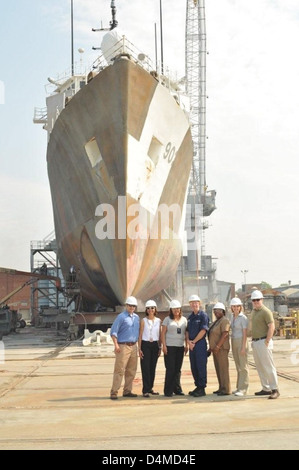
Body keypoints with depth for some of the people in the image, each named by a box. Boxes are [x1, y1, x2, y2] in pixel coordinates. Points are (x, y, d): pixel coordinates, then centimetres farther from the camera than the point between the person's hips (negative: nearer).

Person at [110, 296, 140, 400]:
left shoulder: (136, 317, 15)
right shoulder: (121, 317, -5)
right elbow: (113, 332, -9)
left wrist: (138, 345, 13)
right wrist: (116, 345, -18)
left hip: (133, 346, 7)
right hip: (123, 346, -7)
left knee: (131, 371, 8)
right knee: (119, 370, -9)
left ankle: (127, 391, 16)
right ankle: (114, 392, -7)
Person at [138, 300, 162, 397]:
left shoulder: (158, 321, 8)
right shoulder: (143, 321, 0)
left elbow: (160, 335, 12)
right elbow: (140, 335, 0)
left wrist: (160, 347, 8)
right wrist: (139, 349, -6)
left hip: (155, 345, 3)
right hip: (145, 345, -3)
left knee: (153, 367, 6)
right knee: (145, 367, -5)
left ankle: (150, 388, 16)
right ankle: (146, 390, -4)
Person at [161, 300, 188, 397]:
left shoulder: (184, 319, 12)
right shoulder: (167, 319, 2)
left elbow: (186, 333, 14)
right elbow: (163, 333, -1)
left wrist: (186, 345, 7)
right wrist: (164, 345, -9)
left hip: (180, 347, 4)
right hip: (170, 347, -4)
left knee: (178, 369, 7)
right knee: (170, 369, -5)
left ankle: (177, 389, 15)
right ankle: (168, 391, 0)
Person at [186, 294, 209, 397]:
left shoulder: (203, 315, -7)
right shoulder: (190, 317, 16)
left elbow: (203, 330, -13)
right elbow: (187, 330, 16)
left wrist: (194, 341, -11)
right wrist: (188, 341, -2)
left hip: (200, 343, -7)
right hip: (192, 345, 8)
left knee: (201, 366, -5)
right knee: (194, 367, 10)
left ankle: (202, 388, 0)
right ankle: (198, 386, 19)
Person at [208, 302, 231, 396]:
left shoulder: (224, 320, -12)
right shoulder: (216, 321, 18)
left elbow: (224, 334, -21)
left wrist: (217, 346, -23)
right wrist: (211, 347, 17)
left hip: (221, 348, -10)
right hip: (215, 348, 10)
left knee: (223, 368, -7)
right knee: (218, 369, 12)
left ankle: (226, 389, -5)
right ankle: (221, 388, 18)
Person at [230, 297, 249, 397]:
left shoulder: (243, 318, -11)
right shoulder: (233, 317, 12)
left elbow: (245, 333, -14)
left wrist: (243, 347, -18)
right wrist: (233, 346, 14)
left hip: (241, 342, -8)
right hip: (234, 342, 8)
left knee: (243, 366, -6)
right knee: (238, 367, 11)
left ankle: (243, 389, -6)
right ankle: (239, 387, 16)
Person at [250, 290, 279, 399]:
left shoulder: (265, 311, -12)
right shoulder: (253, 311, 15)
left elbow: (272, 327, -17)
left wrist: (267, 342, -18)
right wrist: (253, 341, 15)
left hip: (263, 342, -9)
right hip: (255, 342, 9)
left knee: (268, 366, -7)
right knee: (260, 367, 12)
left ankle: (275, 389, -4)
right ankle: (266, 389, 19)